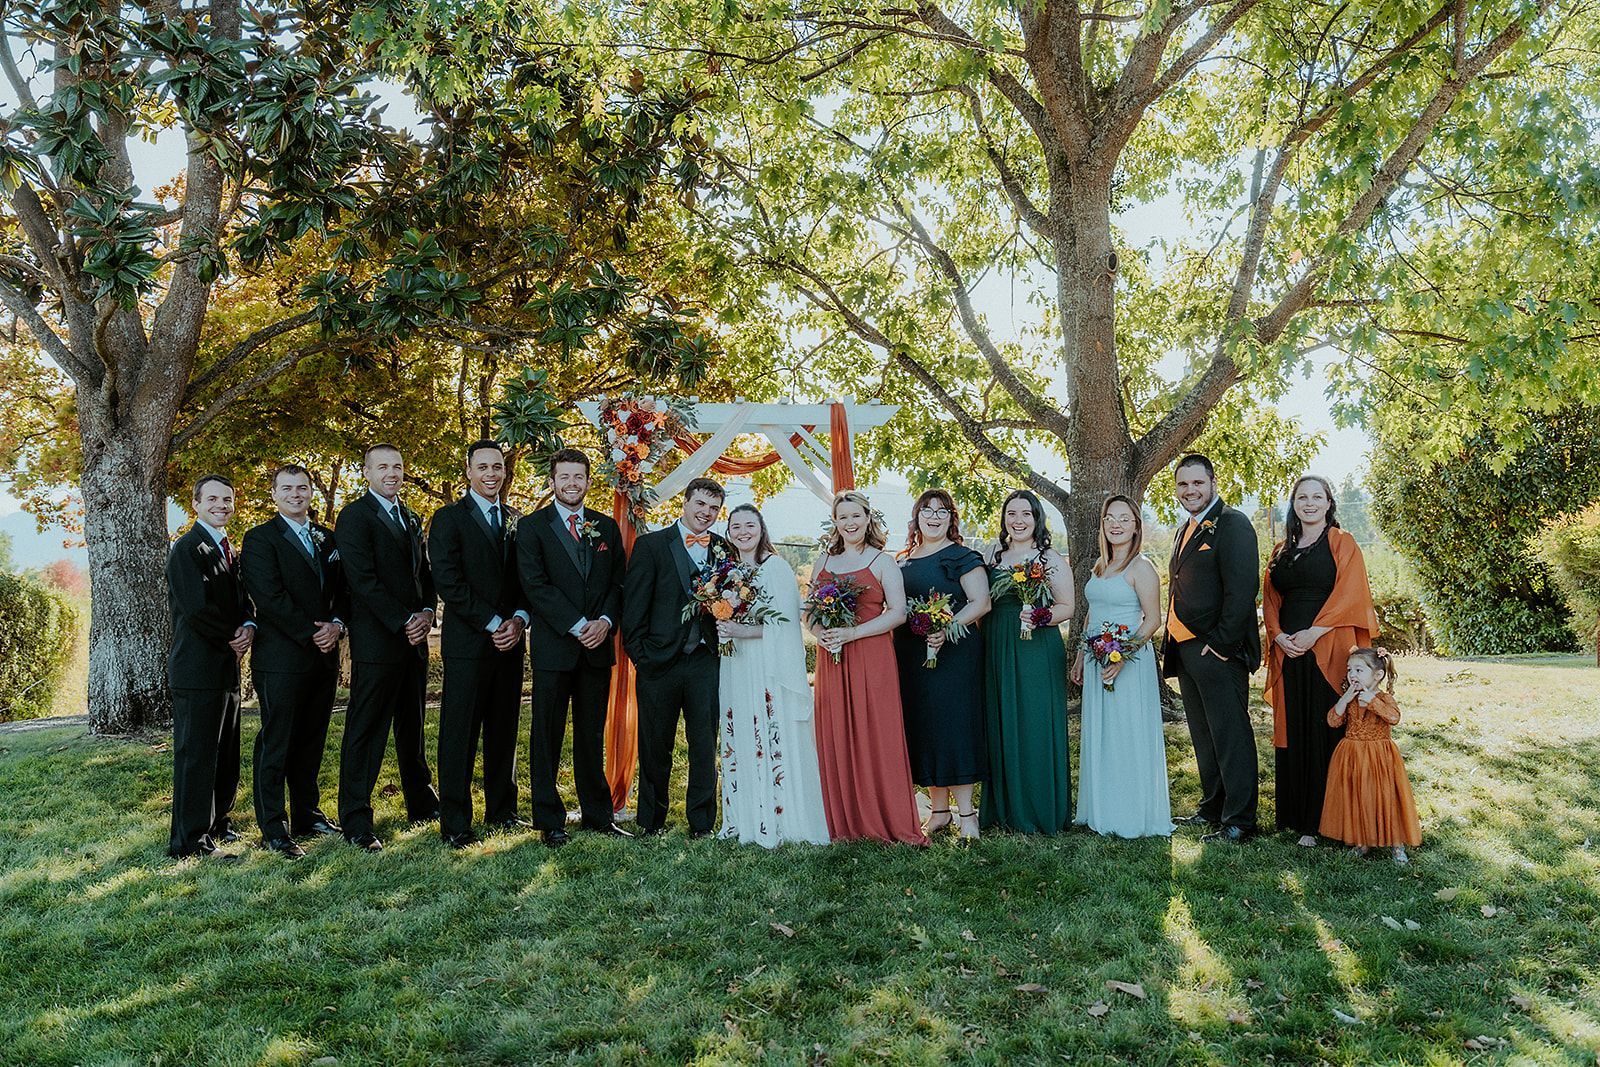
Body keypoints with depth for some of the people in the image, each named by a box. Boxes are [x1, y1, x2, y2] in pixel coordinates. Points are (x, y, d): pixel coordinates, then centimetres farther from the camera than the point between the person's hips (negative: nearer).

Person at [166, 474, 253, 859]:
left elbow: (241, 600, 18)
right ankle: (191, 841, 4)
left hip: (227, 666, 9)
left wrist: (248, 627, -3)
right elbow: (197, 609, -20)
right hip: (198, 668, -9)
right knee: (196, 753, -4)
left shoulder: (229, 550, 18)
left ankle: (217, 823, 27)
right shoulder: (187, 549, -11)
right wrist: (233, 639, -9)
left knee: (225, 753, 15)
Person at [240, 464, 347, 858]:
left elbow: (343, 589, 14)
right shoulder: (260, 538, -3)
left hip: (324, 656, 6)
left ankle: (308, 814, 23)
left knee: (312, 741, 13)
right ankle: (274, 829, 4)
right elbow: (269, 597, -12)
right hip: (281, 658, -6)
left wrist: (336, 625, -5)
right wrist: (310, 634, -13)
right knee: (276, 744, -2)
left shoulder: (327, 538, 16)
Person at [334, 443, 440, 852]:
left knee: (413, 727, 16)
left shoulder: (412, 519, 18)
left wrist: (426, 612, -1)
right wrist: (403, 622, -16)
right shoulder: (354, 516, -6)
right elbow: (363, 580, -14)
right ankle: (356, 822, 2)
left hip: (414, 638, 7)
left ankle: (422, 804, 28)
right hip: (377, 641, -7)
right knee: (366, 731, -3)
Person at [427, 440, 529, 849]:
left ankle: (502, 811, 22)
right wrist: (492, 624, -13)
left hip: (509, 641, 5)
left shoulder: (515, 521, 14)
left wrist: (519, 619, -5)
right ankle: (454, 823, 8)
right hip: (468, 643, -5)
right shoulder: (449, 518, -2)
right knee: (460, 735, 0)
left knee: (504, 731, 11)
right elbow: (448, 581, -11)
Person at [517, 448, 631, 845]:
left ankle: (598, 815, 21)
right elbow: (535, 585, -9)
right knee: (547, 736, 4)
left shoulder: (607, 527, 12)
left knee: (592, 735, 12)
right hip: (554, 647, -3)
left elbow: (618, 581, 10)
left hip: (597, 646, 4)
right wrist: (577, 626, -15)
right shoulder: (532, 526, 0)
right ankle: (549, 820, 13)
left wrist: (605, 621, -8)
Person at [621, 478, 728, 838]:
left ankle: (702, 823, 19)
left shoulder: (724, 550, 8)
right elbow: (633, 605, -4)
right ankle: (652, 821, 25)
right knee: (655, 748, 10)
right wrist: (639, 655, -8)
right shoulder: (651, 545, -2)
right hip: (660, 660, -2)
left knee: (705, 746, 6)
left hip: (705, 661, 2)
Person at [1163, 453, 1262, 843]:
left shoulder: (1232, 524, -10)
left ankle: (1239, 819, 6)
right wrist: (1172, 646, 13)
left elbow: (1242, 589, -18)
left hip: (1218, 651, -9)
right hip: (1185, 650, 9)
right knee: (1203, 735, 17)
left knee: (1230, 735, -2)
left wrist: (1220, 643, -20)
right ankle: (1212, 807, 28)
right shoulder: (1185, 531, 18)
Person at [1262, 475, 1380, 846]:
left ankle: (1322, 820, 3)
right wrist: (1278, 635, -4)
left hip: (1327, 651, -5)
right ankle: (1295, 814, 14)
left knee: (1324, 731, -3)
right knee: (1292, 730, 6)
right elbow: (1270, 598, 14)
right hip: (1288, 653, 5)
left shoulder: (1341, 543, 2)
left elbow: (1349, 594, -9)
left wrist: (1313, 633, -16)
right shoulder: (1281, 550, 16)